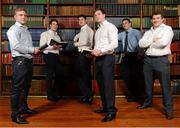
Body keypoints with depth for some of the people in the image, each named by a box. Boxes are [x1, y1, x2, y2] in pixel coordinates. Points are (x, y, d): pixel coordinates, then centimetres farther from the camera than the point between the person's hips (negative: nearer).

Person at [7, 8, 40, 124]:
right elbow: (16, 46, -18)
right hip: (19, 61, -9)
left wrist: (35, 50, 0)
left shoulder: (26, 30, 21)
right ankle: (15, 114, -1)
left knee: (26, 86, 16)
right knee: (17, 87, -6)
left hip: (28, 60, 9)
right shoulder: (13, 29, -6)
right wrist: (32, 50, -16)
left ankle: (23, 107, 31)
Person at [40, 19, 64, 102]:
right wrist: (52, 47, -20)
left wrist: (60, 47, -5)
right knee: (49, 75, -2)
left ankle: (55, 92, 21)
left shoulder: (58, 36, 23)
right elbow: (42, 46, -9)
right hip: (49, 55, -7)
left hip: (56, 56, 7)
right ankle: (50, 95, 8)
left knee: (60, 73, 5)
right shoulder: (45, 34, 2)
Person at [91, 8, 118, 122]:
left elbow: (114, 43, -16)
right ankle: (105, 107, 24)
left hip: (107, 58, -9)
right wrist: (94, 51, 0)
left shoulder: (110, 27, -5)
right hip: (99, 58, 9)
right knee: (101, 84, 12)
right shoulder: (98, 30, 20)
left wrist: (101, 50, -20)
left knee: (108, 84, -9)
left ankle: (111, 111, -4)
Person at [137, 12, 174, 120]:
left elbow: (163, 42, -17)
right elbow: (141, 43, 3)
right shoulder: (148, 32, 16)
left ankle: (168, 109, 4)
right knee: (148, 83, 15)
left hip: (161, 60, -6)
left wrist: (149, 43, -2)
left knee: (165, 85, -4)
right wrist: (154, 40, -10)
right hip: (148, 59, 6)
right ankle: (148, 102, 32)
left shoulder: (167, 29, -1)